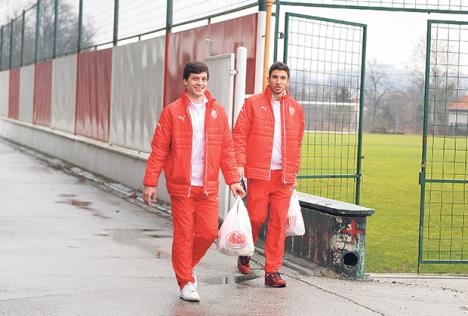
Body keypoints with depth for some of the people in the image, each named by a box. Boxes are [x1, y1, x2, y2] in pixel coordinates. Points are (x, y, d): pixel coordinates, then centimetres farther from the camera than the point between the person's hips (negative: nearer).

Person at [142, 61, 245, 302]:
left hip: (208, 187, 3)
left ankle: (187, 265, 27)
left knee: (209, 232, 1)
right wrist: (150, 183, -5)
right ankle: (186, 282, 12)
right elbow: (158, 150, -2)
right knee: (183, 234, 1)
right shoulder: (172, 112, -2)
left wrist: (233, 180, 5)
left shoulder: (217, 112, 8)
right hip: (181, 185, -3)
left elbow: (227, 149, 10)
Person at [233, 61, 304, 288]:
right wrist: (239, 164, -11)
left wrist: (294, 172, 16)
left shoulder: (295, 109, 13)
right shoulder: (253, 104, 2)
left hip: (284, 176, 3)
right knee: (255, 217, -1)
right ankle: (244, 254, 27)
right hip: (258, 173, -3)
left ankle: (272, 271, 5)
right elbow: (239, 135, -1)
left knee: (279, 222, 0)